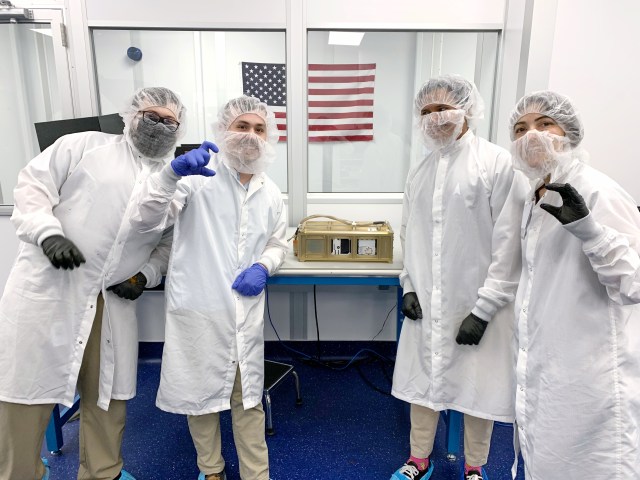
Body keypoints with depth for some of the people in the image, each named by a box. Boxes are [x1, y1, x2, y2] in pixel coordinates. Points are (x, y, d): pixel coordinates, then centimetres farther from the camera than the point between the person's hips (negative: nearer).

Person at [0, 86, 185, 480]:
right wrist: (48, 232, -15)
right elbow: (33, 185, 1)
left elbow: (170, 242, 15)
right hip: (47, 286, -2)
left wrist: (147, 275, 0)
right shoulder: (85, 145, 3)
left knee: (107, 394, 12)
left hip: (112, 301, 3)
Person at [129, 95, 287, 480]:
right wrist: (172, 172, -31)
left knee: (248, 398, 13)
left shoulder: (270, 192, 6)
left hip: (246, 311, 3)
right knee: (200, 392, 15)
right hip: (198, 308, -2)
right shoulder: (197, 177, -8)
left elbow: (278, 243, 17)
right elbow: (145, 220, -15)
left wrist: (263, 266, -6)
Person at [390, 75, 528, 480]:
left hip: (477, 305, -4)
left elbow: (509, 244, -13)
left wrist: (484, 309, -14)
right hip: (428, 304, 5)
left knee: (477, 386, 11)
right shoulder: (420, 171, 8)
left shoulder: (498, 163, -10)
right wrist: (409, 286, 4)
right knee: (422, 380, 15)